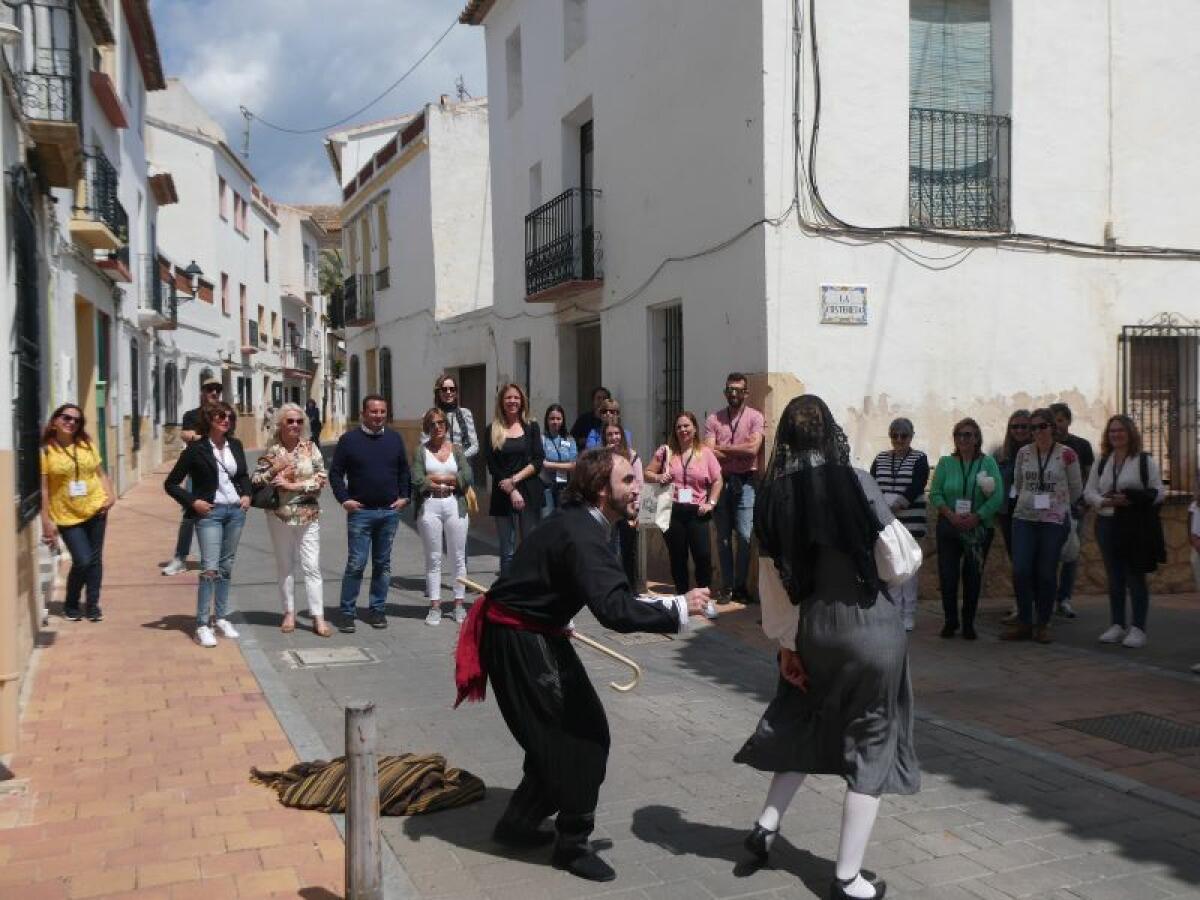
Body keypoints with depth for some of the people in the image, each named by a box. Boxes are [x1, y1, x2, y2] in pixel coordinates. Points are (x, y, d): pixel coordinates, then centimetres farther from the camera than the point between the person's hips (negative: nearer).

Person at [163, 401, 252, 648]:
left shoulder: (235, 445, 8)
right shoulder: (196, 449, -7)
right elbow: (171, 483, -3)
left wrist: (246, 494, 6)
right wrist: (193, 501, -12)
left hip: (235, 511, 5)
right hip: (209, 513, -5)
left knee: (226, 567, 11)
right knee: (210, 568, -11)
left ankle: (222, 618, 21)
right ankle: (202, 625, -7)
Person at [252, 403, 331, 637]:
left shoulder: (310, 447, 0)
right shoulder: (271, 450, 0)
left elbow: (322, 478, -6)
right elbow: (255, 480, 1)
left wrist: (294, 485, -13)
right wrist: (273, 470, -15)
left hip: (308, 514, 0)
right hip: (279, 514, 1)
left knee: (312, 566, -1)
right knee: (285, 565, 10)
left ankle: (318, 617, 1)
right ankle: (289, 613, 20)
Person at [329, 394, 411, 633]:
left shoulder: (395, 439, 9)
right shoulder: (349, 439, -2)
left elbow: (404, 470, 16)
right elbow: (335, 472, 1)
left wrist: (404, 496, 5)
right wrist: (344, 499, -8)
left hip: (390, 512, 4)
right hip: (360, 511, -3)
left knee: (383, 564, 9)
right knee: (356, 564, -5)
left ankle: (377, 609, 19)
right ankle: (347, 612, 4)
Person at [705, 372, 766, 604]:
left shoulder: (754, 417, 0)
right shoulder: (714, 419, 6)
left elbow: (753, 448, -12)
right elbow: (709, 452, -3)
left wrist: (723, 449, -6)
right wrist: (739, 451, -9)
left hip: (745, 482, -2)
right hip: (721, 480, 2)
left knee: (744, 535, -6)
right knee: (723, 537, 7)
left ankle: (740, 586, 6)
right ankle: (726, 586, 14)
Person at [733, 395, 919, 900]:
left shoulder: (772, 494, -3)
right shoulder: (853, 481, -13)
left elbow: (770, 580, 0)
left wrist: (784, 637, 10)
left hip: (811, 627, 4)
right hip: (869, 626, -3)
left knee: (804, 723, 28)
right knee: (869, 744, 9)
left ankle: (767, 824, 27)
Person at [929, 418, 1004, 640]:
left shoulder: (988, 463, 1)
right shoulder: (946, 463, 5)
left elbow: (998, 496, -7)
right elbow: (935, 494, 1)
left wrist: (976, 517, -16)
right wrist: (951, 515, -14)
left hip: (979, 528, -1)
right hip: (948, 527, 1)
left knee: (973, 576, 4)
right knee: (947, 574, -2)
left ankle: (968, 622, 17)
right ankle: (950, 621, 13)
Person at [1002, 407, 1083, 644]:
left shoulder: (1066, 454, -2)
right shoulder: (1023, 453, 7)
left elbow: (1076, 489, 9)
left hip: (1055, 520, -3)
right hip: (1024, 518, 3)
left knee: (1046, 574, 1)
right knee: (1020, 571, -4)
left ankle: (1042, 625, 14)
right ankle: (1024, 623, 9)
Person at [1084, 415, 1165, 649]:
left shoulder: (1145, 461, -1)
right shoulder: (1101, 463, 12)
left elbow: (1159, 492, -5)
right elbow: (1088, 492, 8)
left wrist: (1132, 497, -19)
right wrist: (1105, 501, -12)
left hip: (1137, 526, -4)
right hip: (1108, 524, 4)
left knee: (1136, 577, -1)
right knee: (1114, 577, 9)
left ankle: (1138, 629, 6)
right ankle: (1117, 626, 18)